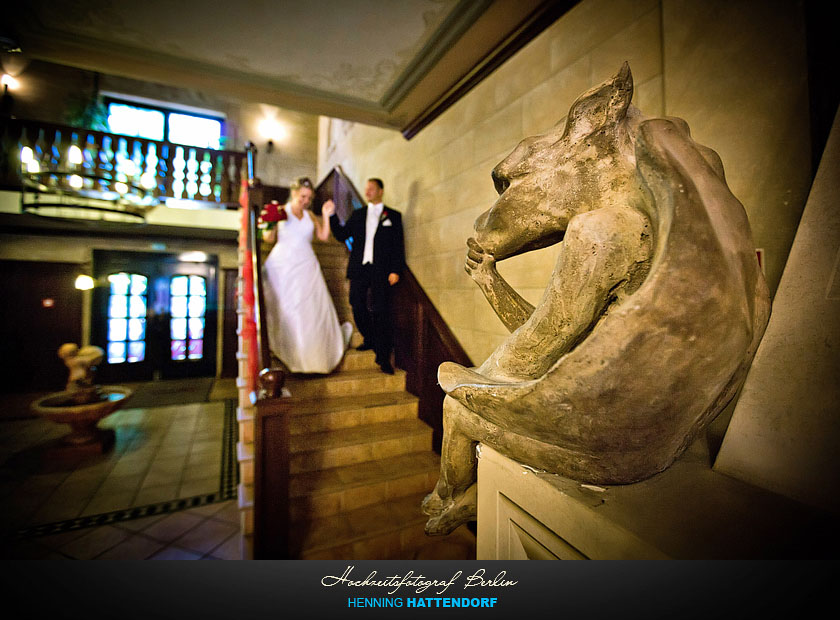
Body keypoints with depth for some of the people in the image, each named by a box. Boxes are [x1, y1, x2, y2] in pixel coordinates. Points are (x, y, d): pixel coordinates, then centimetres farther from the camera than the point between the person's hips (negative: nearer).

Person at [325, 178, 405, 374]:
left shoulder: (393, 216, 8)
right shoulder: (358, 214, 17)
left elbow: (398, 246, 2)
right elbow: (342, 235, 12)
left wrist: (396, 270, -8)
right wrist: (332, 216, -1)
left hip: (381, 270, -4)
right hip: (359, 269, 4)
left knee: (380, 312, -8)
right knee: (358, 307, 5)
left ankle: (383, 357, -4)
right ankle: (369, 339, 29)